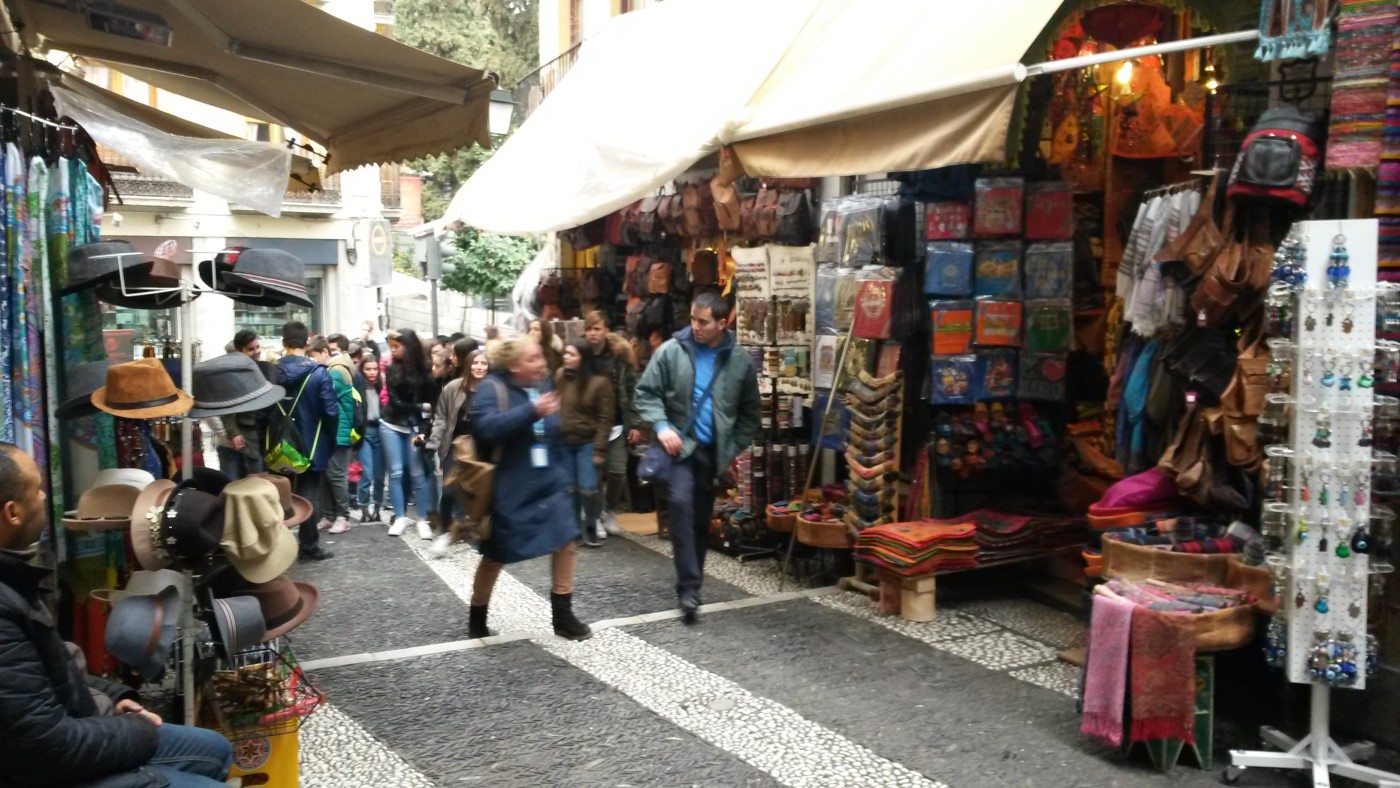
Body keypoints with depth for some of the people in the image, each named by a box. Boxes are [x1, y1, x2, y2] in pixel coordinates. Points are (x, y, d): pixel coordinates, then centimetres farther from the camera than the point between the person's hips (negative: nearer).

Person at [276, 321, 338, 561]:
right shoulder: (318, 373, -14)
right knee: (310, 495, 6)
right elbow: (331, 412, -15)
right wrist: (330, 442, 0)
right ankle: (308, 547, 10)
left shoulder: (272, 372, -4)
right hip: (312, 445, -3)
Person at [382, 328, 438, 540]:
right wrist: (420, 408, -9)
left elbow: (432, 401, -4)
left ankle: (423, 520, 6)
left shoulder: (424, 369, -5)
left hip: (414, 427, -1)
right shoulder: (392, 369, -3)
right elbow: (395, 402, -7)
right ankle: (400, 517, 11)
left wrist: (424, 429, -11)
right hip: (391, 425, 1)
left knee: (417, 473, -1)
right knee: (396, 472, 2)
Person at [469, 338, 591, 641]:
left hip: (548, 483, 6)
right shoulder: (492, 388, -14)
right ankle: (476, 618, 27)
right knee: (495, 555, 7)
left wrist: (559, 471, 15)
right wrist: (532, 411, -35)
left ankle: (563, 616, 12)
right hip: (508, 489, -6)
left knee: (566, 543, -1)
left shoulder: (543, 386, 7)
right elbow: (486, 427, -32)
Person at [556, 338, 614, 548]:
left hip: (587, 443, -4)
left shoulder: (599, 382, -12)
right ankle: (575, 529, 19)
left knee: (587, 488, -3)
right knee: (570, 489, 8)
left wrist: (599, 450, -13)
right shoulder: (560, 376, 0)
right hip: (563, 442, 4)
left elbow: (605, 418, -11)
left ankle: (590, 529, 14)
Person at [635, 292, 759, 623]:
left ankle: (690, 581, 27)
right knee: (681, 503, -22)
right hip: (679, 445, -3)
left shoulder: (740, 361, 0)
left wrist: (736, 448, 4)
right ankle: (690, 586, -18)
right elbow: (646, 392, -2)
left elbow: (749, 412, 9)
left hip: (713, 450, 3)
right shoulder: (671, 351, -6)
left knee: (702, 517, 11)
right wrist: (661, 426, -16)